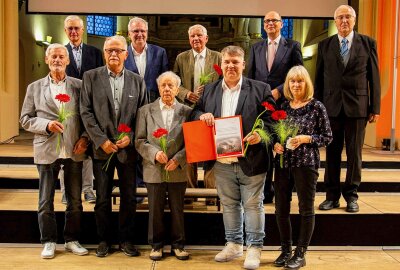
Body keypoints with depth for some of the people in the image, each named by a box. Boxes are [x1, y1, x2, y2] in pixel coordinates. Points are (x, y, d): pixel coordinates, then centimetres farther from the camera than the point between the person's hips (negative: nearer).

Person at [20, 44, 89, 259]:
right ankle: (49, 242, 19)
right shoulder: (35, 87, 7)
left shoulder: (79, 86, 5)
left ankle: (72, 240, 22)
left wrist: (85, 138, -8)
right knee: (46, 201, 6)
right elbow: (25, 119, 4)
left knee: (75, 200, 8)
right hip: (47, 150, 0)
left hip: (74, 150, 0)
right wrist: (46, 125, -12)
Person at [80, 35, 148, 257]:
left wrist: (130, 137, -9)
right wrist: (101, 140, -11)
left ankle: (126, 239, 20)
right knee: (102, 197, 7)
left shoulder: (137, 81, 6)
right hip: (101, 147, -1)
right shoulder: (90, 77, 2)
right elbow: (86, 112, -3)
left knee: (129, 197, 6)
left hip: (128, 147, 1)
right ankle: (104, 239, 21)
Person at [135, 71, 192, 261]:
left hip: (178, 170, 0)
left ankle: (178, 244, 22)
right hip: (154, 170, 0)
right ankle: (156, 245, 22)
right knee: (155, 210, 8)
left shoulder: (187, 112, 3)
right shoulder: (145, 111, 5)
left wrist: (178, 159, -14)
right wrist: (155, 153, -15)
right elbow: (139, 141, 1)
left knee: (177, 210, 9)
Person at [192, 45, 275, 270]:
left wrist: (260, 134, -21)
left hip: (251, 159, -4)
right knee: (229, 204, 16)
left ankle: (254, 248, 16)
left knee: (253, 205, 5)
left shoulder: (260, 89, -2)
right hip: (222, 161, 4)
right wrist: (201, 115, -8)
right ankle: (233, 244, 29)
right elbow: (195, 112, 15)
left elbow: (270, 119, -3)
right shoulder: (210, 90, 10)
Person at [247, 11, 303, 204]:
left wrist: (279, 91, -12)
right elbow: (250, 77, 14)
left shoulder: (293, 46, 4)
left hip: (283, 104, -3)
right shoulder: (256, 48, 15)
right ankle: (266, 192, 16)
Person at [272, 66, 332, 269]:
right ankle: (286, 250, 24)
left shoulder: (316, 107, -4)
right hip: (283, 163, 4)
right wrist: (275, 144, -5)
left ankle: (300, 254, 16)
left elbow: (327, 137, -2)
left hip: (306, 164, -4)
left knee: (306, 209, 5)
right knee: (281, 209, 8)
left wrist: (305, 139, -16)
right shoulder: (283, 107, 8)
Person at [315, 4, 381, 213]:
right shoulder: (325, 45, 8)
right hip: (331, 106, 1)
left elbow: (374, 77, 3)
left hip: (357, 106, -1)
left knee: (355, 152, 4)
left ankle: (351, 195, 16)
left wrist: (375, 108, -1)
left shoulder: (368, 43, 4)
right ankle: (332, 196, 15)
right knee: (332, 152, 5)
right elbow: (319, 78, 8)